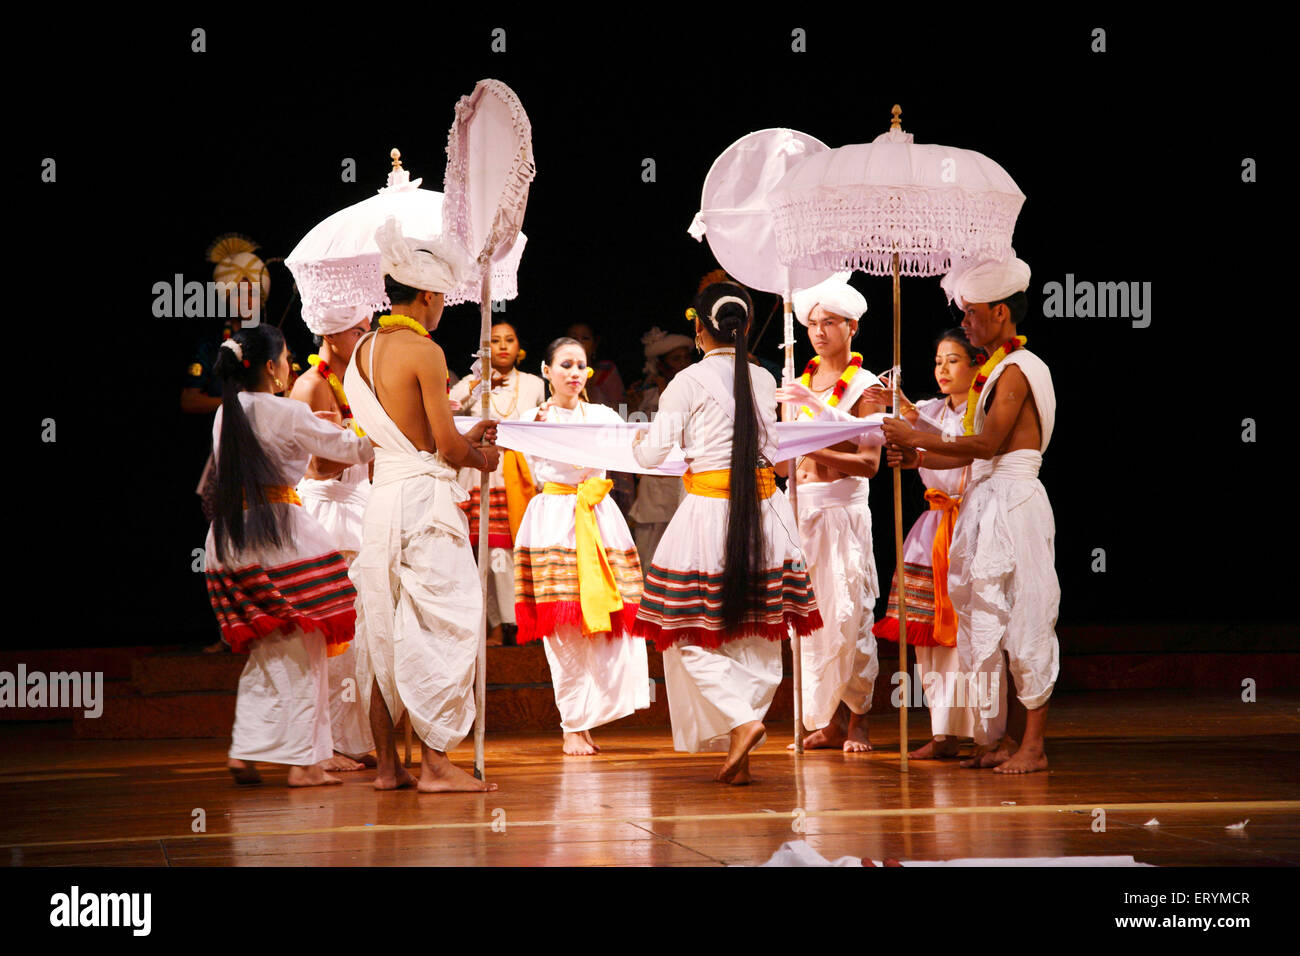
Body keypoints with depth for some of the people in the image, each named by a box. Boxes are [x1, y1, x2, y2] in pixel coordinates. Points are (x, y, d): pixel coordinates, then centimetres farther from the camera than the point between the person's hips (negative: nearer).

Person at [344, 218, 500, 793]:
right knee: (437, 627, -3)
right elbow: (447, 447, -11)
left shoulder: (363, 351, 13)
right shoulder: (423, 352, -11)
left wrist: (465, 440, 24)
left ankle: (387, 764, 13)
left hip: (380, 496, 8)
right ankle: (434, 763, -4)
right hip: (424, 497, -8)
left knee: (382, 630, 9)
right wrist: (481, 459, 10)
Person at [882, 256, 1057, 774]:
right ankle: (1005, 737, 14)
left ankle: (1034, 744, -2)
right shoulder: (998, 370, 17)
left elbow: (987, 444, -19)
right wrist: (922, 458, 10)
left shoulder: (1017, 370, -12)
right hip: (988, 502, 10)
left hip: (1013, 500, -10)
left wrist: (917, 438, -13)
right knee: (991, 620, 10)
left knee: (1022, 620, -6)